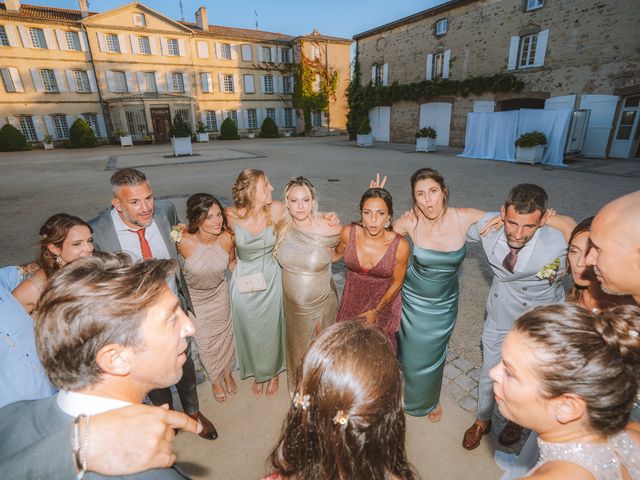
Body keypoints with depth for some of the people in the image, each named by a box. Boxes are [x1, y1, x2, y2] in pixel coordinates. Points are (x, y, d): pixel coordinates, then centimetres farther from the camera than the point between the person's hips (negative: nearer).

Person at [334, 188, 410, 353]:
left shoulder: (400, 245, -26)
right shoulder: (348, 233, -21)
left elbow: (396, 283, -10)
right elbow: (337, 253, 4)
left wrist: (376, 311, -5)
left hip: (384, 300, -2)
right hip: (353, 298, 2)